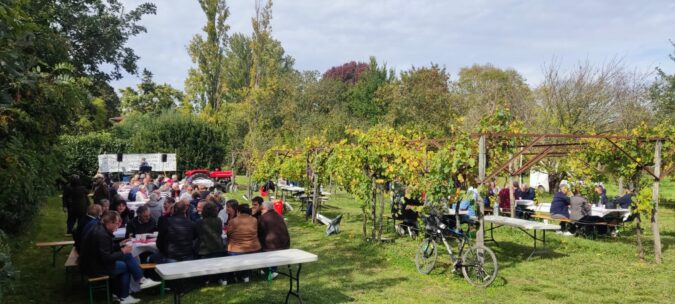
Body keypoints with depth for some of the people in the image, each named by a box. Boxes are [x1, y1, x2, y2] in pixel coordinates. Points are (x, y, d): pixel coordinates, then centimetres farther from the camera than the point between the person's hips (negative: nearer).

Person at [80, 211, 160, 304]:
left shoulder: (100, 228, 6)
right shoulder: (102, 234, -25)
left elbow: (108, 249, 14)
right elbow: (106, 258, -25)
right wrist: (122, 252, -13)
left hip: (97, 260, 9)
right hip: (94, 267, -9)